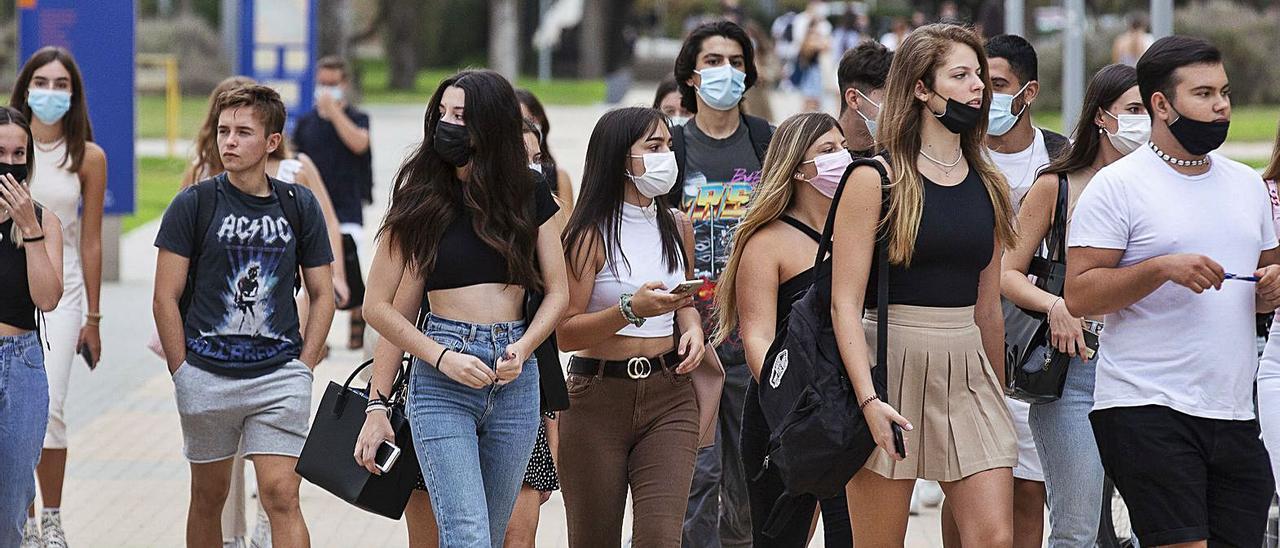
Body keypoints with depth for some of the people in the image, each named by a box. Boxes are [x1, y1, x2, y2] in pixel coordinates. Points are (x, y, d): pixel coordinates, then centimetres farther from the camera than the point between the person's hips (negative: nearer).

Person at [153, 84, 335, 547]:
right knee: (208, 496, 11)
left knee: (281, 496, -9)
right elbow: (165, 298, -1)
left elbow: (322, 294, 12)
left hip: (280, 375, 0)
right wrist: (183, 372, -5)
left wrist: (303, 367, 3)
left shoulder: (299, 205, 5)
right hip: (207, 375, 0)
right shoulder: (194, 204, -1)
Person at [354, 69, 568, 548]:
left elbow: (558, 292, 9)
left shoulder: (530, 194, 8)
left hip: (515, 381, 3)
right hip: (440, 382, -3)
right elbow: (379, 306, 3)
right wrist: (444, 359, -8)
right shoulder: (421, 200, 2)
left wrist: (521, 351, -8)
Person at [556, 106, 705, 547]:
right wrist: (632, 309, -26)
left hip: (668, 395, 3)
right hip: (597, 399, -3)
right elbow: (565, 332, -13)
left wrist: (692, 326, 6)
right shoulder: (590, 235, -7)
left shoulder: (677, 227, 10)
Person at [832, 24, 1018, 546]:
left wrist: (998, 399, 22)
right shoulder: (875, 179, -5)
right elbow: (845, 302, -10)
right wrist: (869, 400, -22)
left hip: (967, 369, 5)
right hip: (892, 366, -5)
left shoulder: (989, 187, 11)